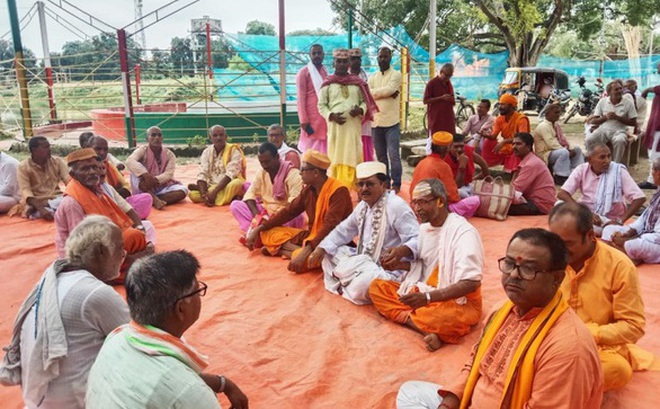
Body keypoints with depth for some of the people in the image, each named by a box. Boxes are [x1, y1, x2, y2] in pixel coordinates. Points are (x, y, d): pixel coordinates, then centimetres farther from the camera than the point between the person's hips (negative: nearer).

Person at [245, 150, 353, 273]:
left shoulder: (338, 191, -21)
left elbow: (330, 226, -29)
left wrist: (305, 252, -37)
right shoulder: (308, 189, 3)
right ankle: (298, 251, -16)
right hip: (311, 235, 8)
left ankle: (278, 250, -11)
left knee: (305, 259, -39)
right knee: (267, 232, 0)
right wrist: (258, 229, 1)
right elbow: (289, 211, 9)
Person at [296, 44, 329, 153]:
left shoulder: (325, 71, 15)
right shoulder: (304, 72, -5)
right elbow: (301, 98, -10)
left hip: (325, 117, 6)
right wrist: (304, 121, -15)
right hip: (312, 117, -6)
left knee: (324, 150, 7)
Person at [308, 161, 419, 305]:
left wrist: (401, 251, -49)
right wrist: (321, 248, 2)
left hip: (388, 270, -9)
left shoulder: (396, 206, -20)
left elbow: (417, 239, -27)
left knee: (366, 282, -39)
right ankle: (346, 282, -11)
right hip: (363, 261, 9)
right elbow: (342, 231, 18)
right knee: (328, 253, 7)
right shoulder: (363, 206, 9)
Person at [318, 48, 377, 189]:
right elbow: (321, 105, 4)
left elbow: (365, 101, 13)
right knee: (335, 156, -1)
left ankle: (353, 185, 10)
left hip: (354, 125, 2)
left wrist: (360, 110, -9)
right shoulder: (328, 83, 5)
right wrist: (331, 115, -13)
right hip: (336, 125, -2)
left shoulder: (357, 82, 10)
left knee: (354, 156, 3)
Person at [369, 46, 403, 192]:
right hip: (376, 122, 5)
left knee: (394, 155, -7)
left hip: (392, 122, -4)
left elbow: (389, 89, -17)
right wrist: (388, 92, -10)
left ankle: (396, 184, 1)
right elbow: (368, 93, -5)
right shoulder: (373, 77, 13)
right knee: (381, 156, 11)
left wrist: (376, 92, -4)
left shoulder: (396, 75, 1)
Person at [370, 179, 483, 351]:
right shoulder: (424, 228, 5)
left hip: (459, 302, -8)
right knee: (377, 286, -8)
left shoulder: (464, 232, -19)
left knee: (443, 317, -43)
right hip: (424, 293, 9)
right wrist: (398, 263, -6)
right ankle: (427, 328, -20)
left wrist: (428, 297, -31)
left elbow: (472, 283, -24)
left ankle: (405, 317, -13)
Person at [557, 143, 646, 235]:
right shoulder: (582, 169, -5)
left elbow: (640, 198, -11)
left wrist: (620, 220, -21)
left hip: (609, 220, -1)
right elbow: (561, 193, -17)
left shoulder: (619, 171, -9)